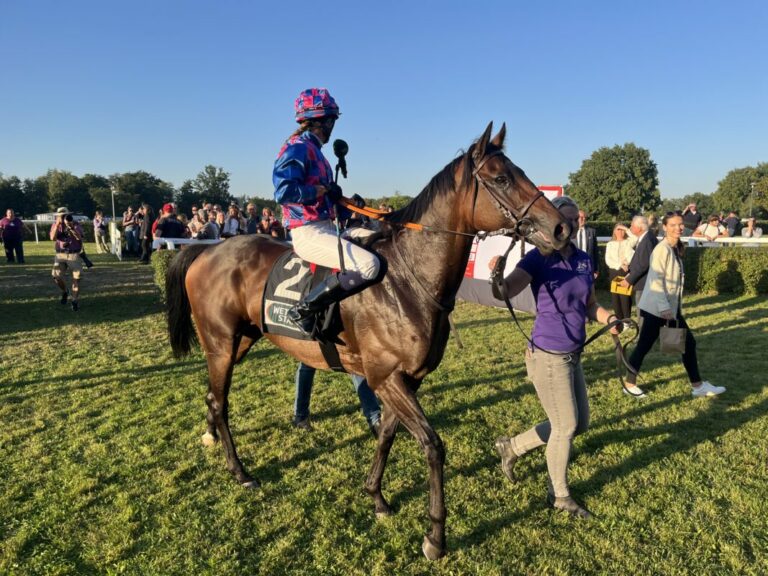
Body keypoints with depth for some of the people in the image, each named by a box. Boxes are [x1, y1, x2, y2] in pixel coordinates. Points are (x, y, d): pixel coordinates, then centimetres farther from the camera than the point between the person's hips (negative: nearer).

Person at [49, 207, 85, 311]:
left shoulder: (75, 225, 1)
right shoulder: (55, 225, 7)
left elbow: (79, 237, -16)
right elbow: (52, 237, -10)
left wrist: (70, 226, -24)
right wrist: (57, 224, -15)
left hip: (74, 255, -2)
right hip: (60, 255, 2)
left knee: (76, 278, -5)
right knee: (56, 276, -11)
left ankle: (75, 301, 4)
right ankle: (64, 292, 19)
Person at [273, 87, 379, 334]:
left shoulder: (313, 150, 19)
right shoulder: (298, 148, -9)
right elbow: (284, 191, -23)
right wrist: (323, 190, -13)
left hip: (327, 228, 10)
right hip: (309, 233, -10)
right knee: (369, 265, -27)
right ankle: (303, 310, -18)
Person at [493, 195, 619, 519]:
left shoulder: (584, 260, 5)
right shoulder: (539, 258, -15)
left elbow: (590, 305, 14)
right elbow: (506, 291, -30)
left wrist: (608, 319, -7)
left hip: (573, 355, 7)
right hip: (548, 357, -7)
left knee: (580, 423, 17)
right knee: (566, 426, 6)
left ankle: (512, 446, 33)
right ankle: (559, 496, 30)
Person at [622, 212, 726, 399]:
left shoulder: (676, 249, 11)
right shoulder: (662, 249, -17)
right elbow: (656, 280, -22)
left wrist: (672, 306, 15)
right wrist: (664, 307, -26)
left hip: (672, 307, 9)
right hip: (657, 308, -9)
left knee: (688, 342, 11)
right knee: (644, 345, 1)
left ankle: (698, 386, 21)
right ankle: (629, 384, 15)